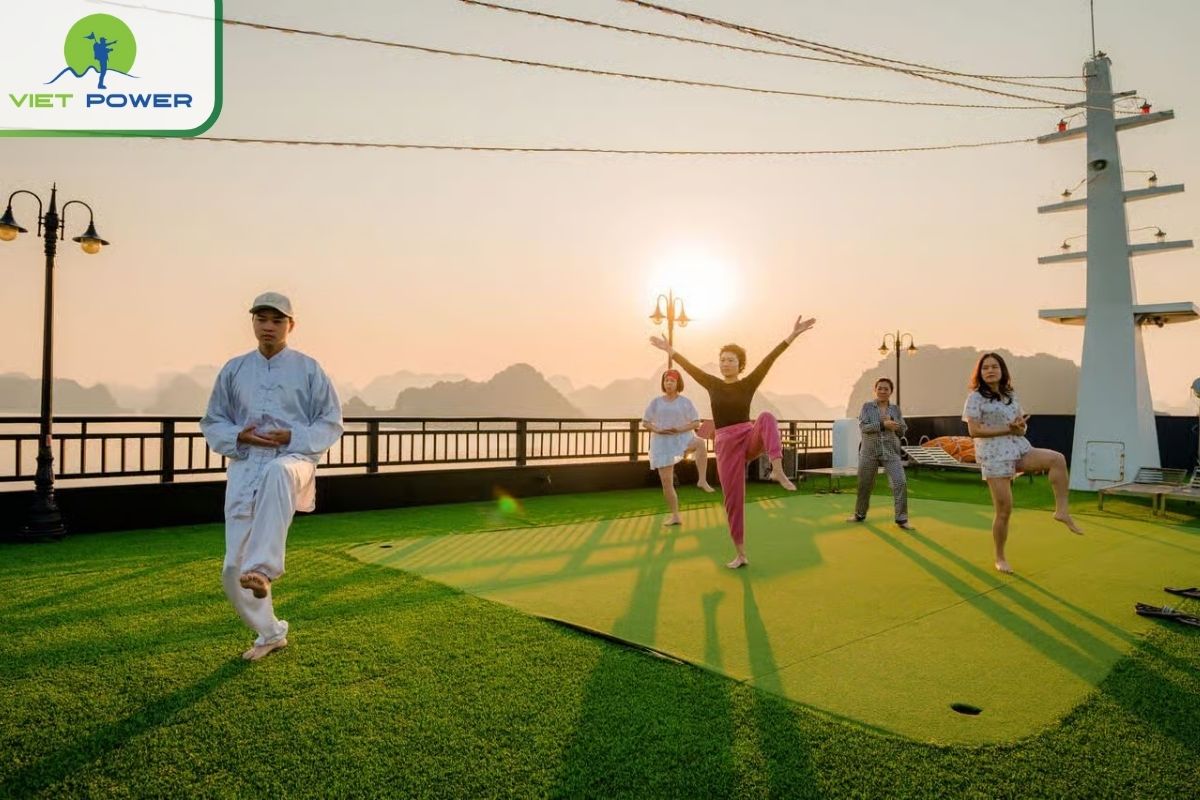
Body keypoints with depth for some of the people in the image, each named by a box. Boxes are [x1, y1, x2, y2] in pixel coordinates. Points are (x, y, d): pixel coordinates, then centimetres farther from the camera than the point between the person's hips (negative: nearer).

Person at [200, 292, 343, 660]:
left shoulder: (308, 369, 4)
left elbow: (331, 423, 4)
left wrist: (293, 437, -13)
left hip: (293, 460, -3)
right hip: (245, 467, 4)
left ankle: (264, 569, -46)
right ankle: (270, 633, 24)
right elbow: (212, 423, 14)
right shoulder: (234, 370, 11)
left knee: (276, 473, -44)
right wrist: (238, 436, -7)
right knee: (233, 568, 2)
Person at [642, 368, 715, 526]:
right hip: (663, 444, 1)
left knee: (700, 442, -36)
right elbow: (645, 423, 5)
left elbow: (696, 423, -2)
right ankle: (675, 516, 10)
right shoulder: (656, 402, 4)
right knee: (666, 481, -3)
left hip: (683, 439, -1)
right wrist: (658, 430, -15)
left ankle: (703, 480, -30)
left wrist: (680, 429, -19)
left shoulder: (685, 402, 1)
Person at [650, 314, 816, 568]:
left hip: (751, 438, -2)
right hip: (726, 445, 2)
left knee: (767, 417, -34)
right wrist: (669, 349, 14)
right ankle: (741, 555, 12)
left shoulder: (749, 383, 0)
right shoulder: (713, 384, 6)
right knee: (733, 500, 2)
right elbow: (688, 367, 11)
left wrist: (792, 335, -16)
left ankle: (777, 470, -47)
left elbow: (770, 359, -8)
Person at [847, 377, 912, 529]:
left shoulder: (895, 409, 6)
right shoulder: (867, 406, -1)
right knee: (864, 485, 11)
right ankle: (860, 515, 31)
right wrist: (883, 425, -23)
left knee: (900, 483, -14)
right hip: (869, 452, -1)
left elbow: (902, 431, 3)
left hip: (891, 452, 1)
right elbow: (863, 426, -13)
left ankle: (901, 519, -7)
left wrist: (891, 422, -15)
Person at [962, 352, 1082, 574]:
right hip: (995, 456, -6)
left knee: (1058, 459, -22)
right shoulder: (975, 397, -5)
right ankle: (1000, 559, 14)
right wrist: (1008, 429, -18)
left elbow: (1022, 424, 18)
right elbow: (974, 431, -14)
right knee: (1004, 510, -2)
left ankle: (1061, 510, -11)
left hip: (1019, 450, 6)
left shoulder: (1011, 395, 14)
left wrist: (1021, 426, -8)